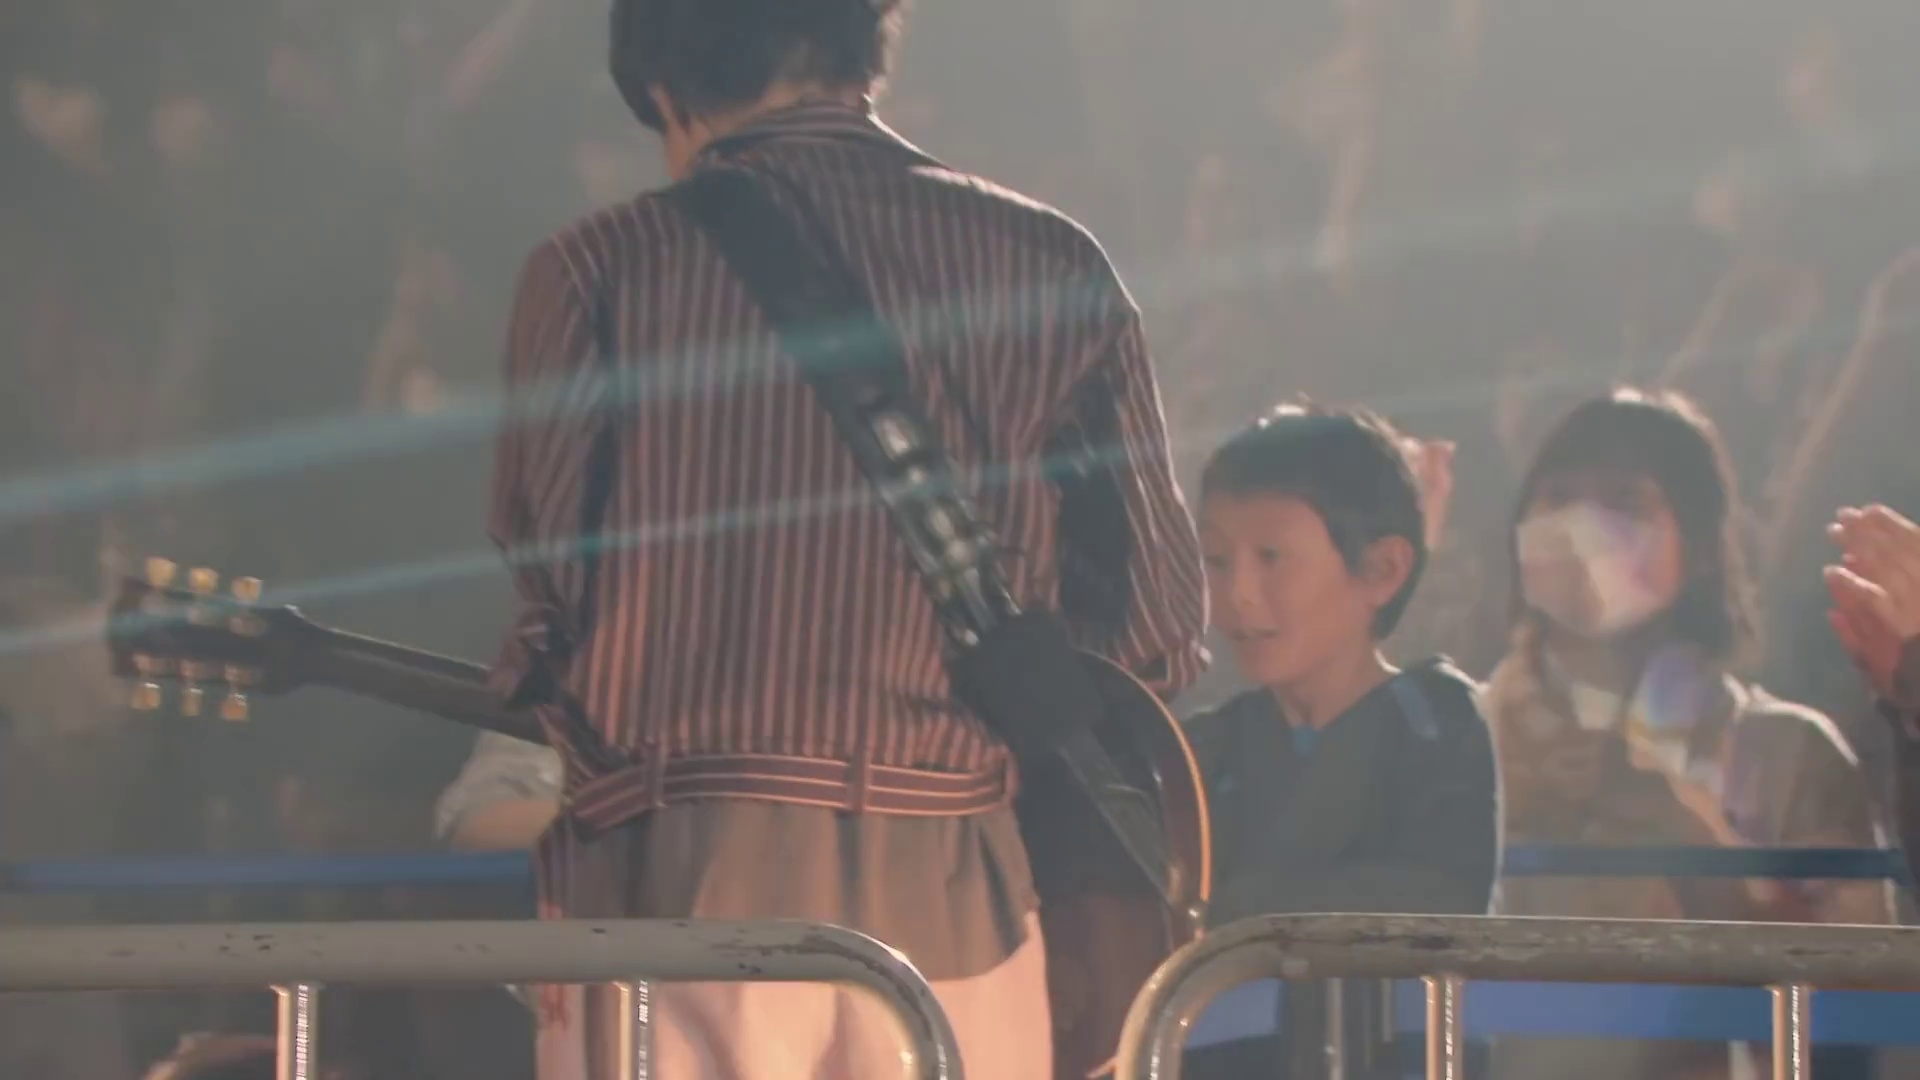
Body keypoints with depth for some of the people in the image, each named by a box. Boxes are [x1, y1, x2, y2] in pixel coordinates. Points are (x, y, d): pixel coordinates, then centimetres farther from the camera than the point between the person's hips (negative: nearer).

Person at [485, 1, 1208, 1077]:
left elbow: (546, 590, 1)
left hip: (670, 886, -2)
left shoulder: (601, 267, -2)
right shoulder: (1048, 263, 4)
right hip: (951, 897, 2)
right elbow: (1162, 624, 5)